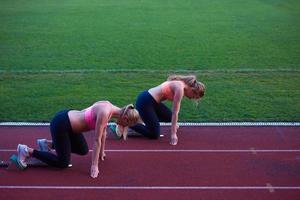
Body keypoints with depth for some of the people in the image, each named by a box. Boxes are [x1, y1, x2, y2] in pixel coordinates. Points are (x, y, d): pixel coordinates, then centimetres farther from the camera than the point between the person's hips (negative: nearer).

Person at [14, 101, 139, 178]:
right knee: (63, 163, -1)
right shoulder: (105, 113, -25)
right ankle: (27, 151, 4)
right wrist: (94, 166, -18)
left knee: (83, 151, 19)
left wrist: (101, 151, 25)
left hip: (68, 119, 9)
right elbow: (97, 139, -22)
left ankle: (47, 143, 26)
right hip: (60, 124, -9)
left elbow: (103, 131, 15)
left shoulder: (109, 107, 2)